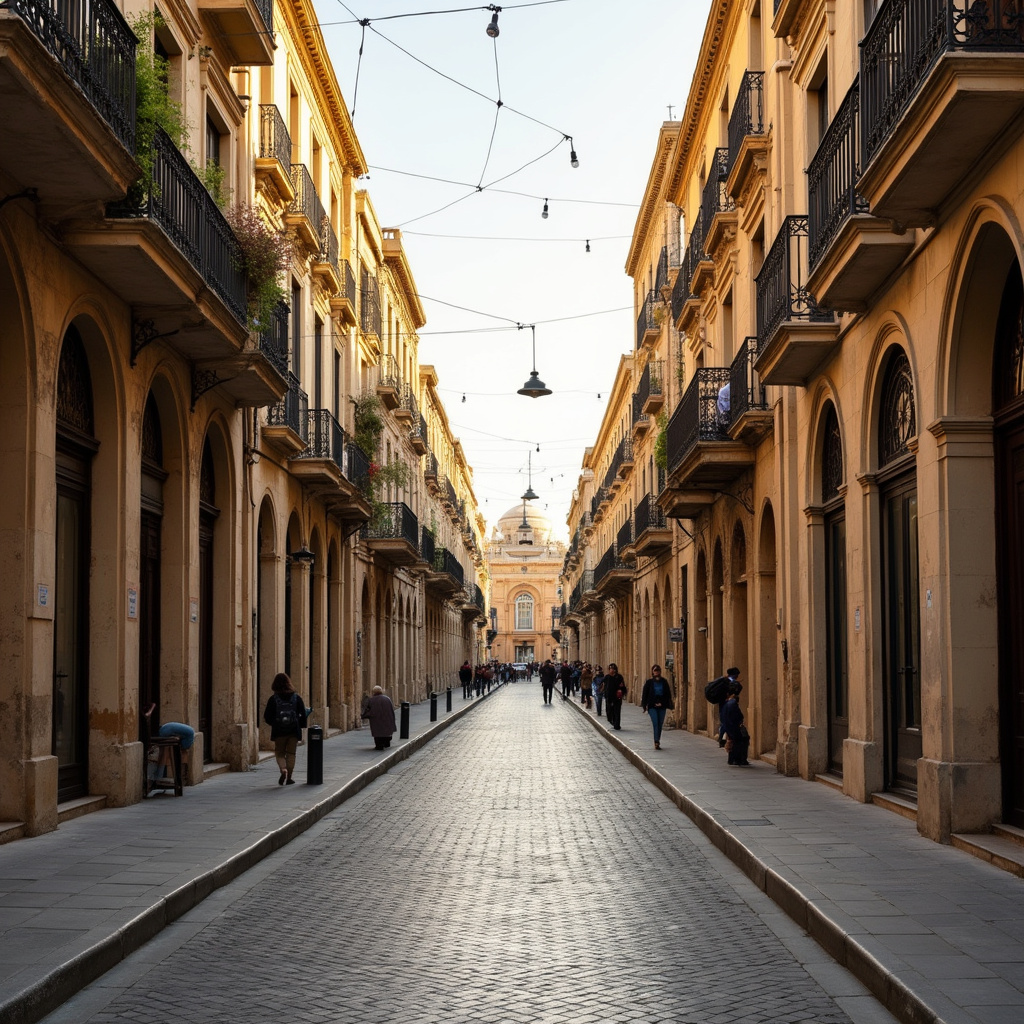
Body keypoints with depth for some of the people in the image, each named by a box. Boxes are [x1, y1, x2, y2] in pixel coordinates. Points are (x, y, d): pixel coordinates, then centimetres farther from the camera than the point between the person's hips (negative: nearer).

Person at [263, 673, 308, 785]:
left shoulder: (273, 699, -6)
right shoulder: (296, 697, -1)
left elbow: (267, 717, -4)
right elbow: (303, 714, -3)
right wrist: (300, 725, 11)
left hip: (279, 731, -1)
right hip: (294, 730, 1)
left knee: (280, 753, 10)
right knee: (291, 754, 11)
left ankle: (283, 770, -17)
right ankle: (289, 777, 11)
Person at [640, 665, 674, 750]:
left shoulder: (664, 682, 7)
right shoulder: (649, 682, 1)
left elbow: (668, 694, 10)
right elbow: (644, 694, 2)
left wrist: (669, 706, 5)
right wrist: (644, 706, -3)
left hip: (662, 707, 3)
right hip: (652, 707, -3)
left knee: (660, 724, 7)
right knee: (655, 723, -14)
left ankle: (657, 742, 20)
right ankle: (656, 742, -19)